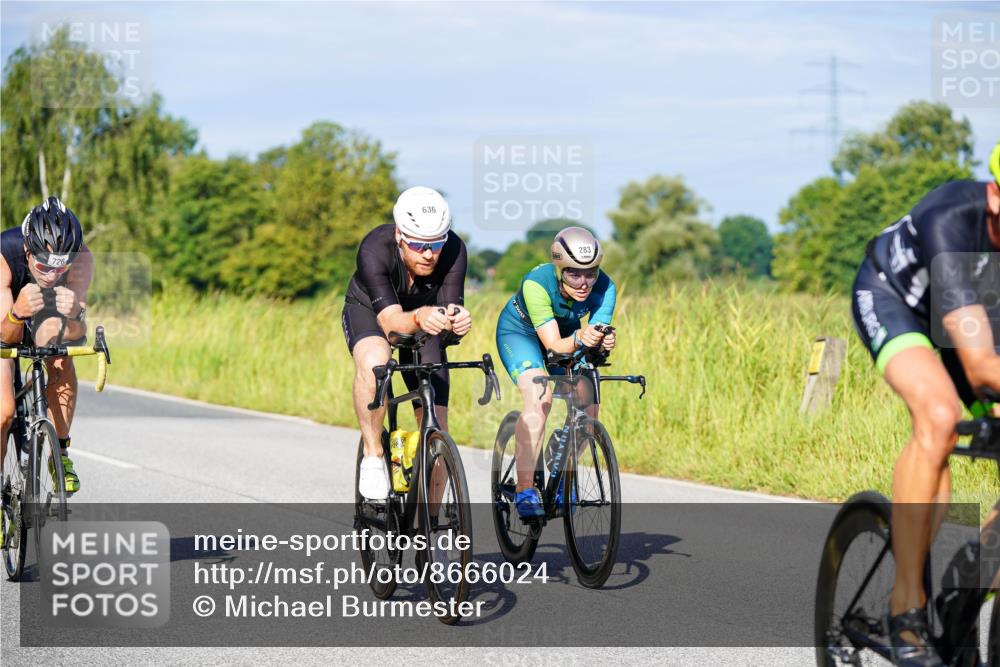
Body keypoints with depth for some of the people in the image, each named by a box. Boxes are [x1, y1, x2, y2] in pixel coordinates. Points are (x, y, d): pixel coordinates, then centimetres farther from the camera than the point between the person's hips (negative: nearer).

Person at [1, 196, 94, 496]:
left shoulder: (81, 258, -33)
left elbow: (79, 332, -33)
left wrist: (73, 316, -56)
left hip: (49, 313, 2)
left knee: (62, 366, -29)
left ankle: (60, 455, -12)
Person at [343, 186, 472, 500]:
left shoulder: (454, 250, -29)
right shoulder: (374, 249, -35)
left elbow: (451, 311, -33)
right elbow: (391, 320, -42)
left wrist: (457, 321, -57)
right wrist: (419, 318, -64)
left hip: (424, 323, 3)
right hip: (368, 311, -2)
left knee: (436, 433, -7)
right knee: (374, 361, -40)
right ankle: (373, 457, -21)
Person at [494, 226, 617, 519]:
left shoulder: (603, 287, -28)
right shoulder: (537, 283, -37)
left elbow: (599, 335, -31)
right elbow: (553, 345, -39)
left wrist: (604, 342, -55)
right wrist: (578, 340, -59)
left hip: (567, 334, 4)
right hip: (519, 331, -4)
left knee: (588, 406, -13)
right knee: (539, 399, -29)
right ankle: (525, 489, -24)